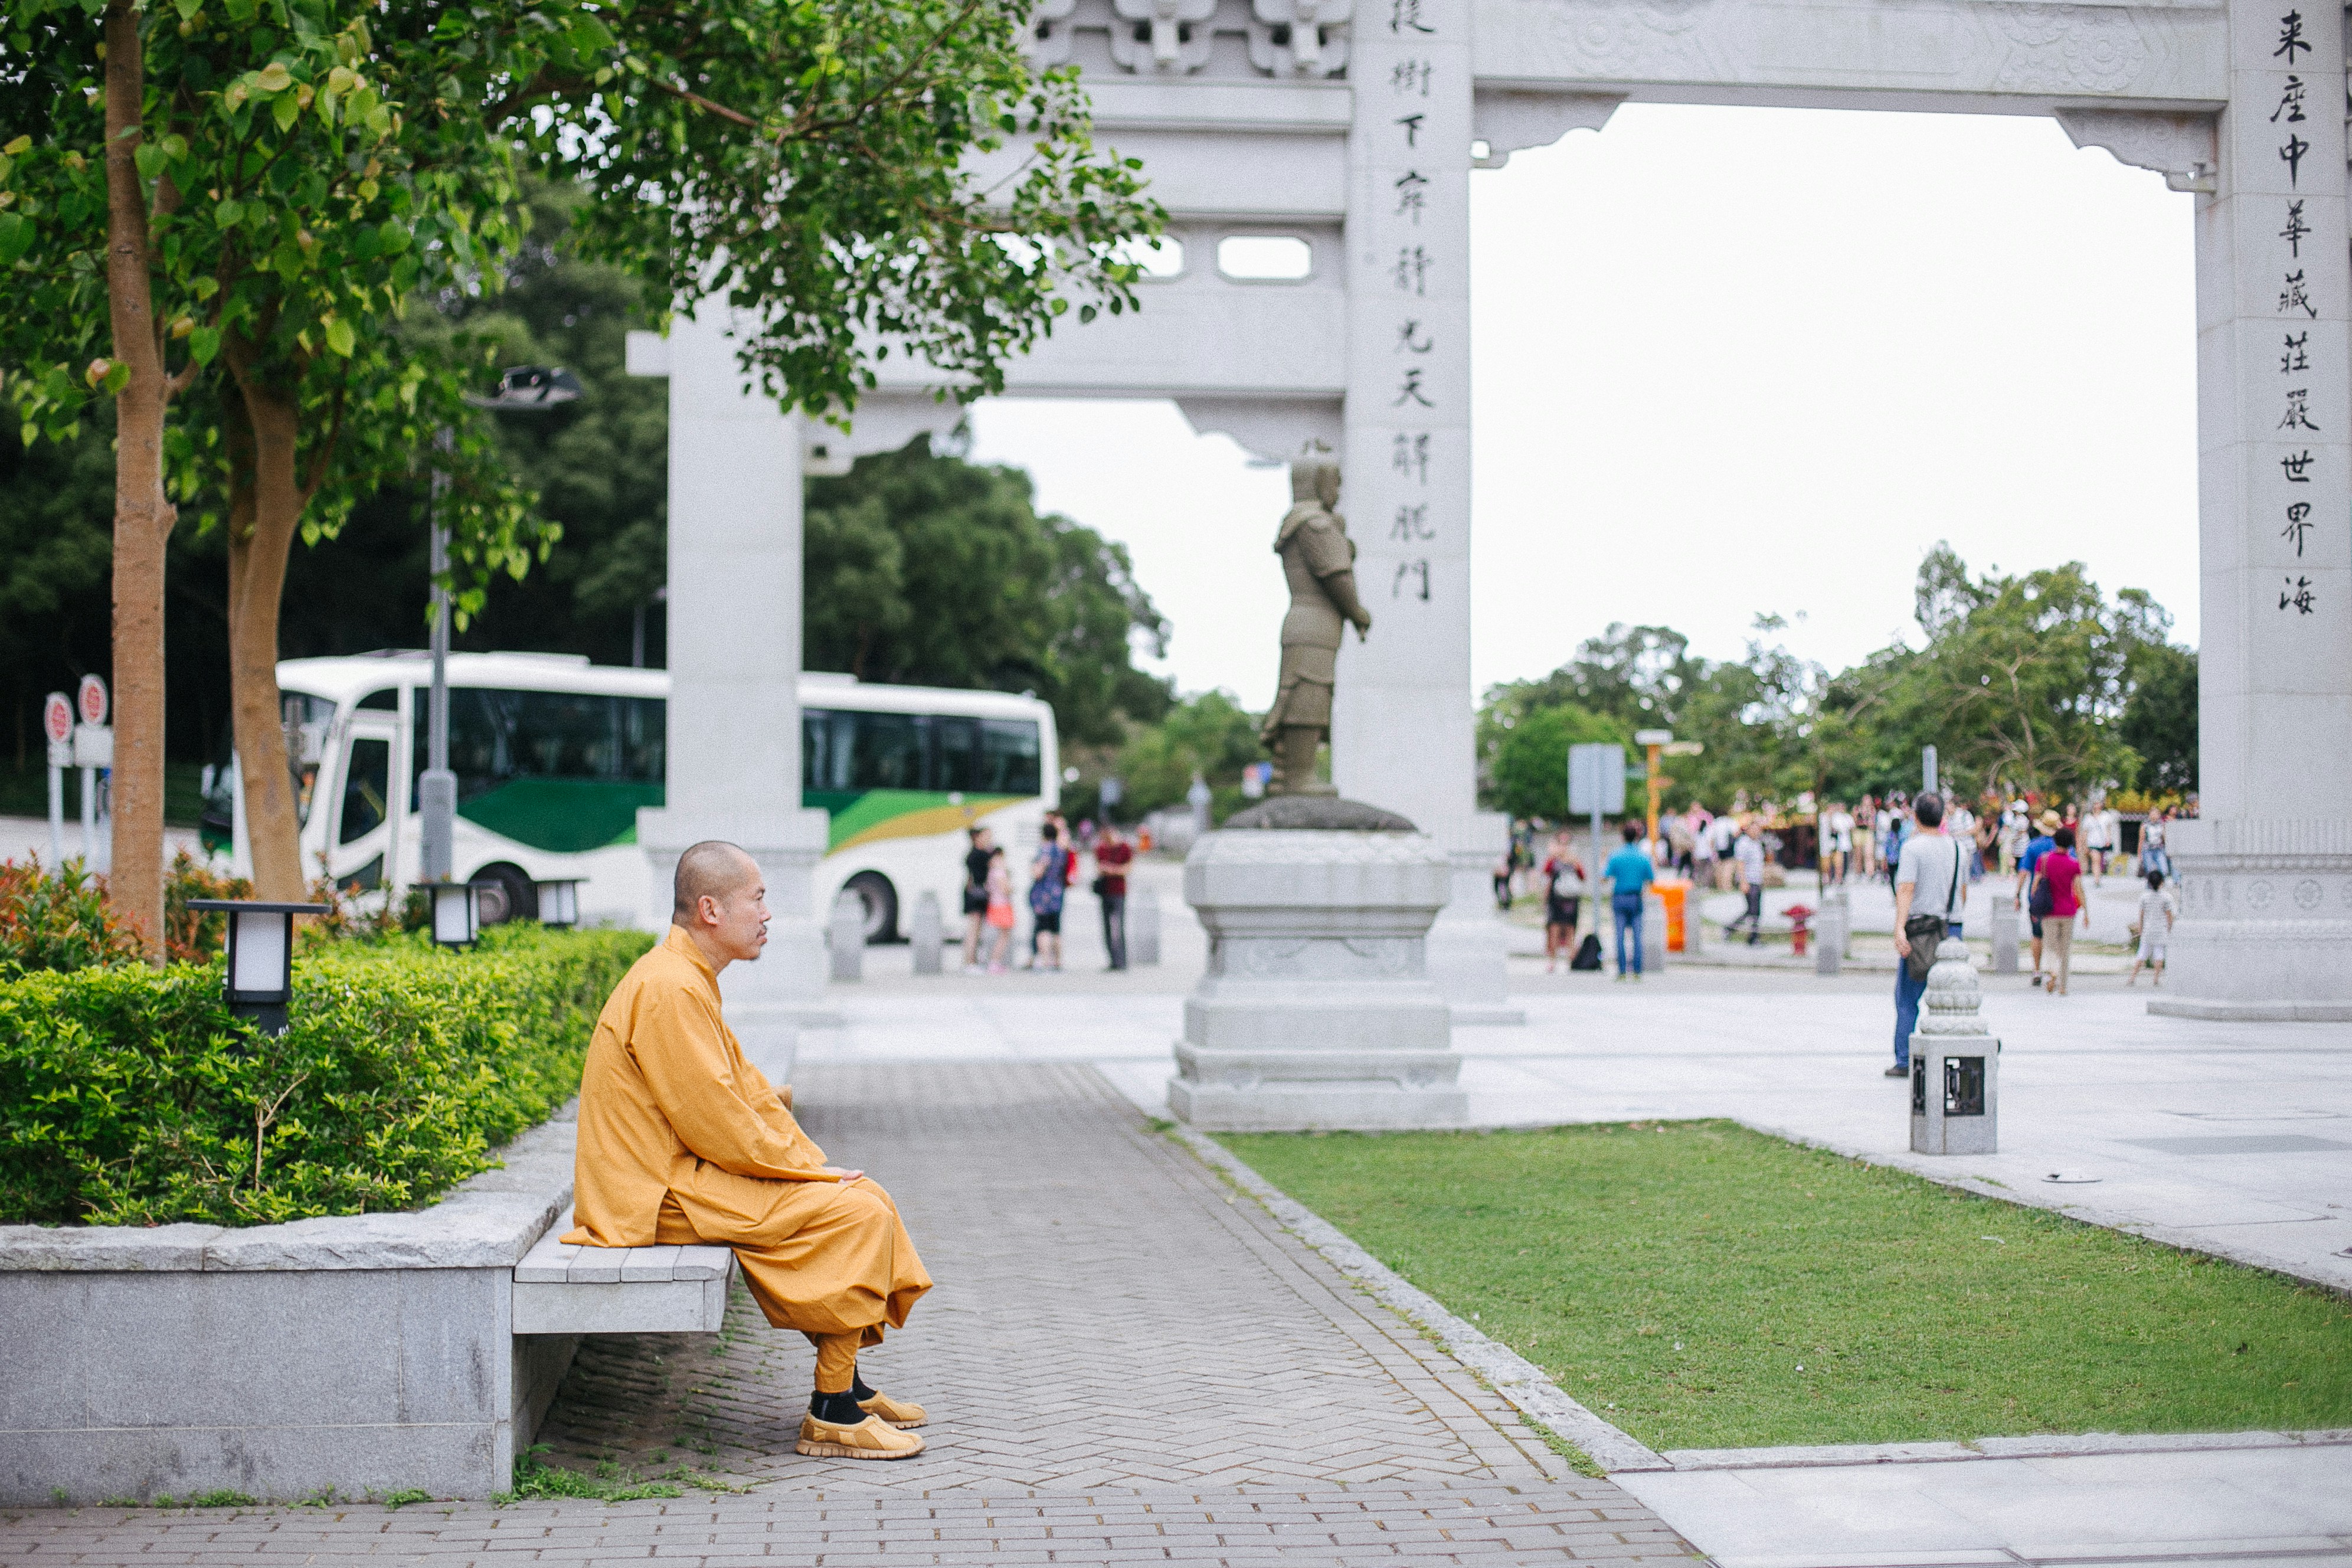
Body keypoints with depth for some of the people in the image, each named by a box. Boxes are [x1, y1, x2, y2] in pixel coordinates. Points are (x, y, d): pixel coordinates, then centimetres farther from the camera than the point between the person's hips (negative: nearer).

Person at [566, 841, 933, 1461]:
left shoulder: (689, 981, 15)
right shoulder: (668, 990, -19)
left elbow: (747, 1090, 18)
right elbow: (715, 1122, -21)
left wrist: (814, 1163, 6)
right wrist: (807, 1170, -11)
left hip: (683, 1172, 11)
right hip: (660, 1195, -11)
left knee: (862, 1196, 9)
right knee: (856, 1214, -16)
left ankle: (846, 1387, 16)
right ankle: (831, 1418, -10)